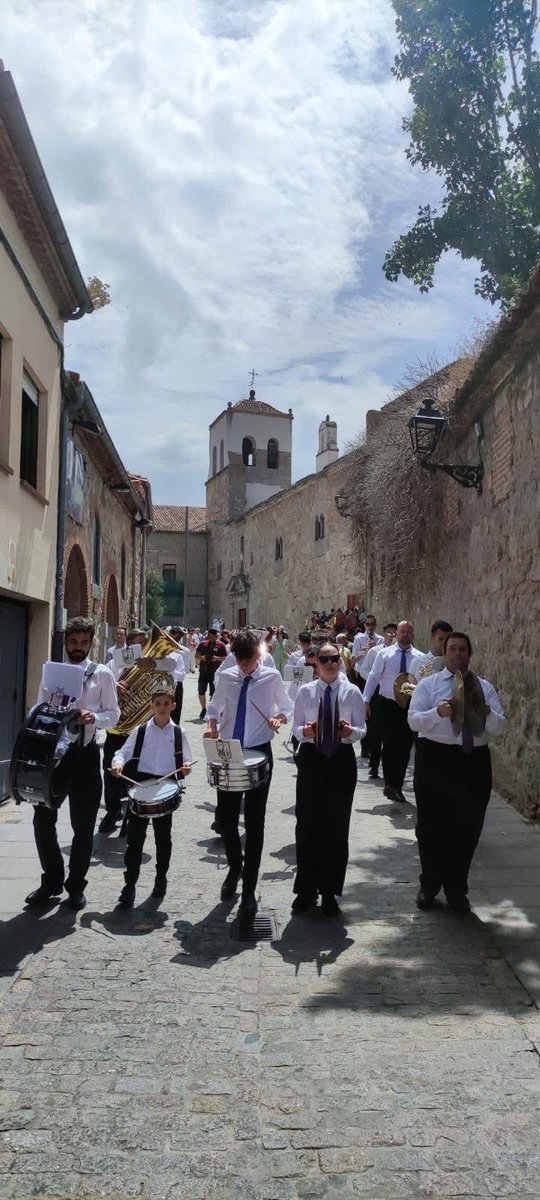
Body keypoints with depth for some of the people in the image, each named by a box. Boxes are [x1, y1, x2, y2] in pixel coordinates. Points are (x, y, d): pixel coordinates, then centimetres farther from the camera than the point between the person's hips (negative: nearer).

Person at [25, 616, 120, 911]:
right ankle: (52, 880, 27)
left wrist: (94, 717, -22)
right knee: (43, 819, 7)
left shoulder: (102, 674, -1)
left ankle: (75, 886, 25)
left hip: (85, 754, -2)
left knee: (83, 825, 8)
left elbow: (113, 714, -2)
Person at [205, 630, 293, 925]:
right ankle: (234, 868, 37)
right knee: (226, 817, 7)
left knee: (254, 822, 0)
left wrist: (279, 718, -13)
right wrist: (212, 725, -5)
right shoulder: (226, 677, 2)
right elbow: (214, 707, 14)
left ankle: (249, 891, 10)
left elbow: (287, 708, 8)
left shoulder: (272, 677, -3)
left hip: (259, 753, -2)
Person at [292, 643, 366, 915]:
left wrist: (350, 732, -20)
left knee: (337, 826, 6)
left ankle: (329, 892, 21)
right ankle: (307, 889, 21)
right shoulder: (305, 691, 1)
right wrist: (306, 731, -18)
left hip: (341, 760, 0)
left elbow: (362, 730, 2)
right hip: (311, 759, 0)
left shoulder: (352, 692, -1)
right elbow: (296, 728, 4)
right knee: (307, 824, 4)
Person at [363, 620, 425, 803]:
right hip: (388, 704, -1)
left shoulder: (420, 658, 3)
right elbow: (373, 676, 0)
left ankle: (396, 785, 19)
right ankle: (391, 784, 9)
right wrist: (366, 700, -5)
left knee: (405, 746, 5)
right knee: (389, 744, -4)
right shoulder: (385, 653, 0)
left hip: (409, 705, 2)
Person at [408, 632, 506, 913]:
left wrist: (487, 713, -23)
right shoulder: (428, 684, 2)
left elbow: (500, 726, -1)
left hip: (474, 760, 2)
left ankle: (456, 889, 29)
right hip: (435, 757, -2)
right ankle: (429, 885, 27)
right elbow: (413, 720, -10)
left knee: (467, 828, 11)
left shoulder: (485, 687, 9)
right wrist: (438, 712, -28)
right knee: (431, 826, 7)